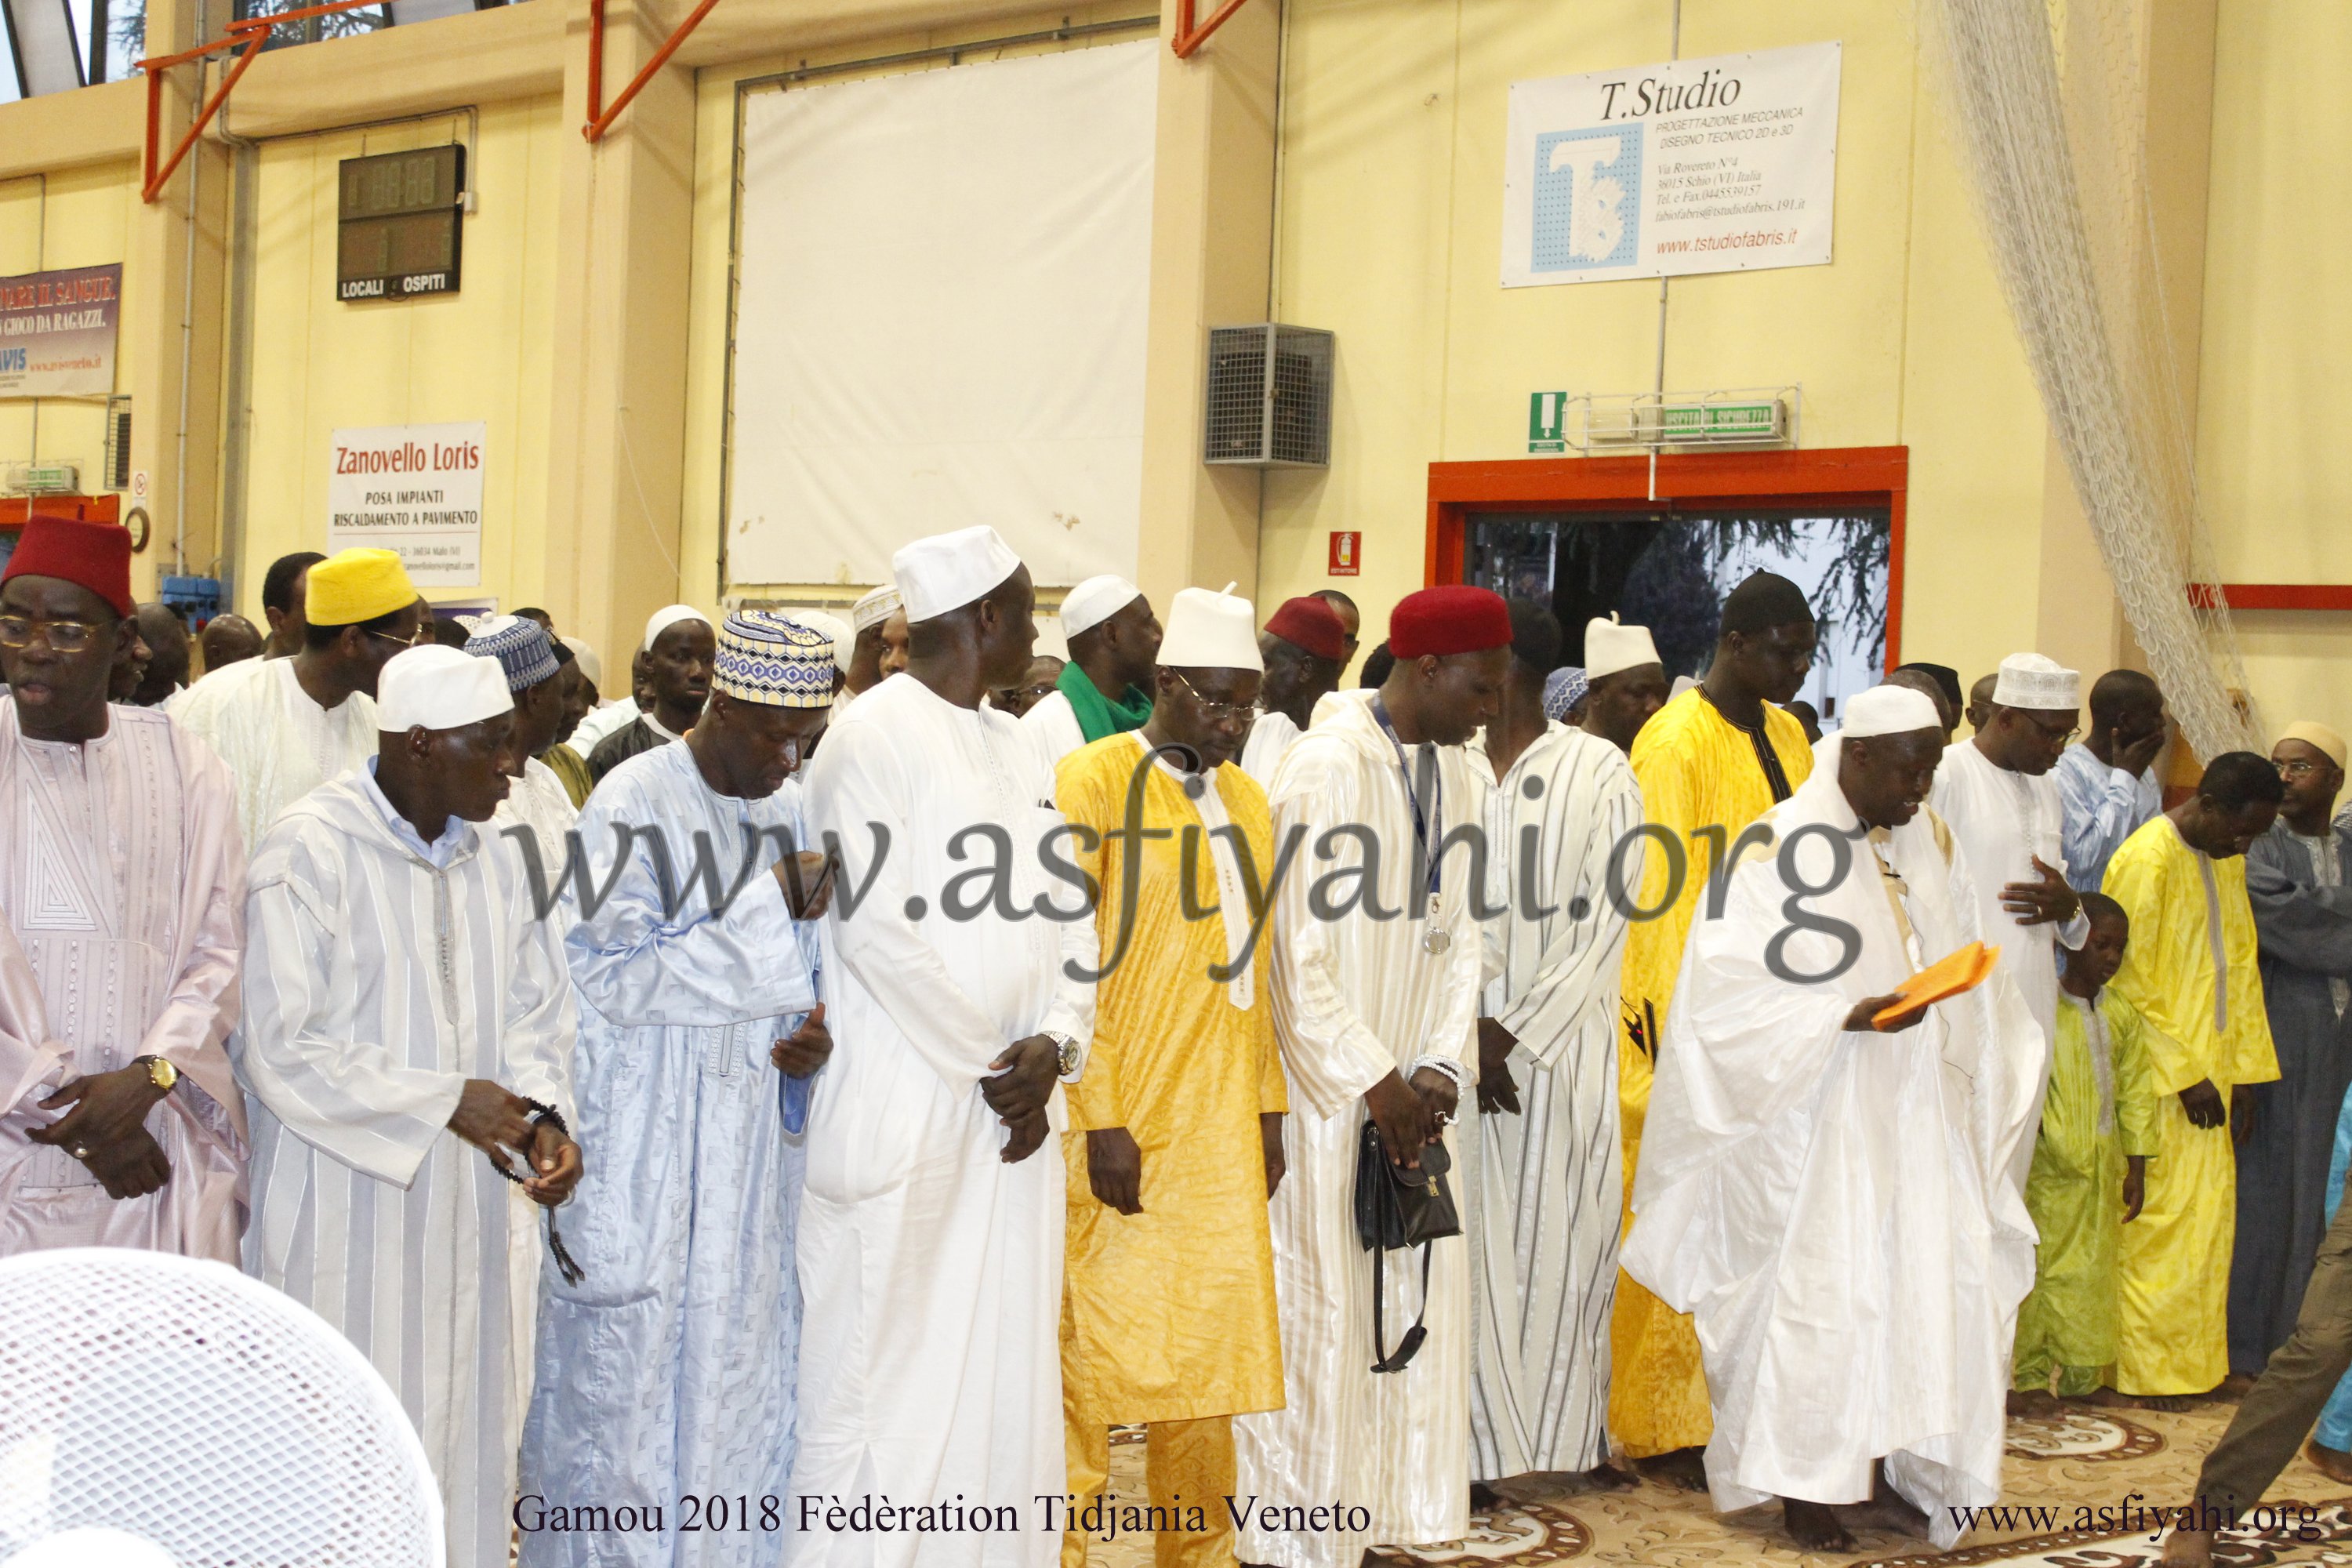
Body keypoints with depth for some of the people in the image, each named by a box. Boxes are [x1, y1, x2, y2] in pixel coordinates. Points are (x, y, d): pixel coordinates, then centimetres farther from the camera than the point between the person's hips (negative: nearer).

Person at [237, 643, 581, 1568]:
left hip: (463, 1207, 6)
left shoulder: (490, 860, 7)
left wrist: (542, 1116, -7)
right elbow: (279, 1048, -15)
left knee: (462, 1420, 11)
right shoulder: (310, 852, -13)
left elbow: (534, 1010, 13)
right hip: (345, 1206, -6)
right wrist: (444, 1103, -15)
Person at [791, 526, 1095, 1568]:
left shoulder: (1017, 748, 16)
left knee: (1004, 1372, 10)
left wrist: (1051, 1045, -5)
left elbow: (1067, 918, 12)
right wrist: (989, 1065, -10)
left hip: (1015, 1121, 7)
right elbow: (877, 928, -14)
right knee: (889, 1372, -1)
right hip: (906, 1118, -7)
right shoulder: (877, 734, -7)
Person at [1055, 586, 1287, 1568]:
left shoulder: (1245, 800, 13)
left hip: (1220, 1129, 6)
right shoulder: (1092, 784, -7)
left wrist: (1267, 1106, 13)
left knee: (1209, 1352, 11)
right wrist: (1098, 1119, -15)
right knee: (1094, 1351, 0)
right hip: (1123, 1131, -6)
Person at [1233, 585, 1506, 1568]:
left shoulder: (1457, 775, 9)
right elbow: (1301, 954, -16)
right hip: (1326, 1085, -7)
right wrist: (1377, 1082, -14)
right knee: (1318, 1315, 0)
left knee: (1413, 1302, 8)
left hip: (1408, 1091, 7)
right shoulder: (1329, 766, -13)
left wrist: (1438, 1071, -4)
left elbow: (1460, 936, 9)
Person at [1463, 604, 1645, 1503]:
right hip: (1463, 1033, 1)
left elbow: (1608, 919, -5)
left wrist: (1518, 1032, -10)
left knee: (1571, 1231, 5)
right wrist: (1464, 1031, -11)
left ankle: (1576, 1432, 18)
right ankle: (1480, 1447, 7)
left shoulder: (1598, 770, -1)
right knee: (1473, 1234, 1)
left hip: (1565, 1038, -1)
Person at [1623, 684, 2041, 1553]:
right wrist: (1850, 1017, -24)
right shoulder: (1780, 850, -11)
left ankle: (1881, 1467, 14)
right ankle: (1805, 1483, 10)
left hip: (1917, 1114, 6)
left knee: (1924, 1278, 2)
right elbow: (1731, 990, -16)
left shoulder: (1930, 844, 10)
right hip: (1817, 1118, -6)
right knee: (1816, 1288, -3)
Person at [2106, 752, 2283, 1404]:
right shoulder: (2147, 860, -15)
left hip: (2208, 1071, 8)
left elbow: (2240, 965, 16)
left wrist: (2243, 1068, 11)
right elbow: (2130, 983, -15)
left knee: (2208, 1214, 10)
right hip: (2158, 1079, -8)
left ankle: (2194, 1360, 18)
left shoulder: (2226, 862, 11)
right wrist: (2185, 1074, -14)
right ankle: (2147, 1368, 5)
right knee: (2162, 1220, -4)